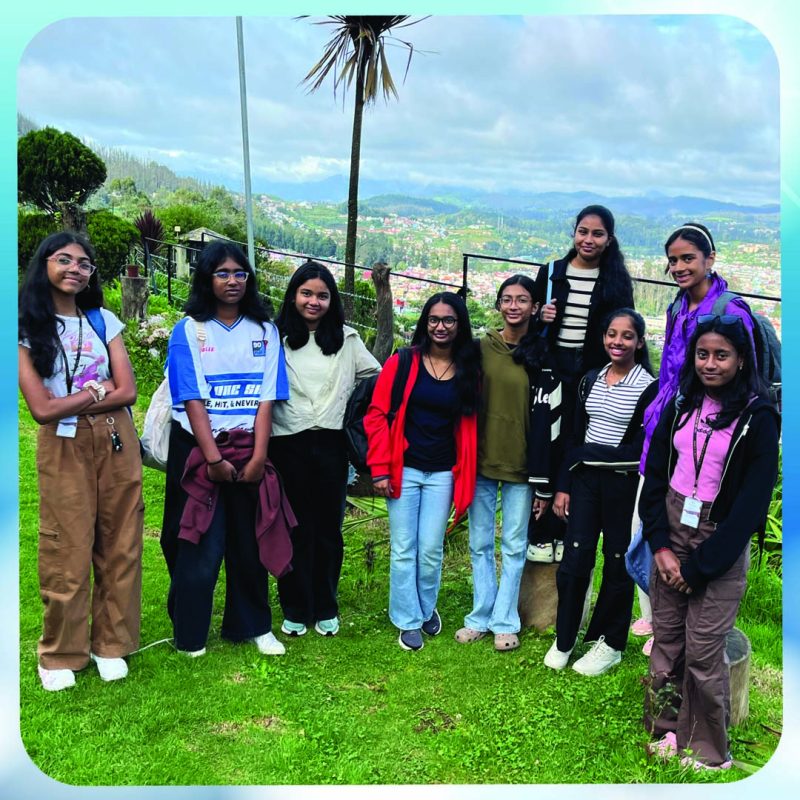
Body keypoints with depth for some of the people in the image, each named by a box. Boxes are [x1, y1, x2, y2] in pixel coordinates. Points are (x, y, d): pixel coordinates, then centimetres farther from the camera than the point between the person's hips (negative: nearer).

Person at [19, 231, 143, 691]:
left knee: (119, 545, 6)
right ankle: (62, 654, 18)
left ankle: (112, 644, 21)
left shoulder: (104, 321, 7)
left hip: (117, 442, 3)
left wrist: (70, 403, -9)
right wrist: (97, 389, -4)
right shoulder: (27, 328, -2)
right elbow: (42, 408, -10)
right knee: (69, 552, 1)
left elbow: (127, 392, -1)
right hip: (64, 447, -3)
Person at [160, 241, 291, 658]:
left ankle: (251, 625, 25)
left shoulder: (264, 330, 7)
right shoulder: (189, 329, -1)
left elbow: (267, 398, 0)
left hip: (248, 450, 2)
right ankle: (189, 635, 15)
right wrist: (213, 458, -15)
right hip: (199, 449, -2)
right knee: (200, 546, 1)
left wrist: (258, 457, -9)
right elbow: (191, 399, -8)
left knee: (250, 540, 8)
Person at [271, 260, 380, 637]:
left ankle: (325, 608, 24)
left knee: (329, 528, 10)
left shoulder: (346, 339, 8)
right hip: (288, 444, -2)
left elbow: (379, 377, 13)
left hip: (331, 443, 2)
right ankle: (296, 609, 21)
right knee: (295, 528, 7)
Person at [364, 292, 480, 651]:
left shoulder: (470, 371, 3)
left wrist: (466, 474, 2)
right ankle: (408, 621, 19)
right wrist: (379, 468, -8)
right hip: (404, 470, -1)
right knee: (403, 550, 4)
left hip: (443, 474, 1)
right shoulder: (402, 363, -3)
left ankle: (427, 609, 30)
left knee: (431, 550, 5)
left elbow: (470, 425, 8)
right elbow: (377, 415, -3)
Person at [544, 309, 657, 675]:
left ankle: (609, 644, 22)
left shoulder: (649, 386, -6)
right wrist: (563, 486, 7)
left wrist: (593, 454, -13)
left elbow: (643, 446, -10)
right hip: (585, 479, 4)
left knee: (618, 563, 8)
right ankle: (563, 639, 19)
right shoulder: (591, 380, 8)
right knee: (573, 560, 3)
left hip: (625, 483, -4)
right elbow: (575, 436, 9)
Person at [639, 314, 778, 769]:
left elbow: (751, 504, -11)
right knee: (666, 641, 8)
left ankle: (708, 750, 15)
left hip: (720, 545, -4)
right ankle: (669, 731, 24)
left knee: (703, 651, -2)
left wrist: (698, 566, -11)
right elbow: (654, 476, 5)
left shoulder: (758, 418, -9)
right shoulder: (681, 407, 6)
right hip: (671, 533, 4)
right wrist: (660, 546, -6)